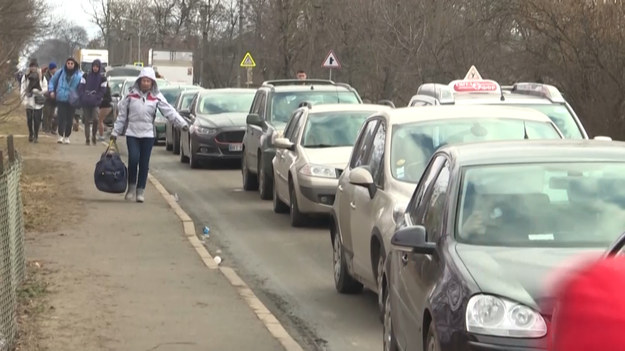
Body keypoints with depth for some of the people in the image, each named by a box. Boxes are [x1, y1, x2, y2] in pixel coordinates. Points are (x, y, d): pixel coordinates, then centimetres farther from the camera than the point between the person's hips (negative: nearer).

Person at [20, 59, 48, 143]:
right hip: (29, 101, 1)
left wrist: (37, 91, -12)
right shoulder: (25, 77, 6)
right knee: (29, 119, 3)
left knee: (37, 119, -4)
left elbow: (45, 88, 4)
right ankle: (31, 134, 20)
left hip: (38, 102, -1)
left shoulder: (42, 77, 4)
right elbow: (23, 89, 5)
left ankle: (36, 136, 5)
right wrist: (24, 99, -3)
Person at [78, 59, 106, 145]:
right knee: (87, 121, 3)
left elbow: (102, 91, 2)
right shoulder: (86, 76, 9)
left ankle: (94, 136, 0)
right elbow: (81, 88, 4)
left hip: (96, 103, -1)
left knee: (96, 119, -20)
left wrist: (95, 98, -12)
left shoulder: (102, 78, 6)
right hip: (85, 103, 1)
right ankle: (87, 139, 12)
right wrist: (84, 97, -10)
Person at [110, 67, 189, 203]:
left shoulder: (156, 97, 1)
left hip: (148, 134, 1)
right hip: (132, 133, -1)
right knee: (133, 159, -14)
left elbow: (169, 111, -7)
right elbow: (122, 115, 6)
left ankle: (140, 190, 11)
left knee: (144, 163, 2)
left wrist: (182, 124, -19)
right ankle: (132, 186, 6)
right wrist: (115, 132, 6)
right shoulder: (131, 95, 1)